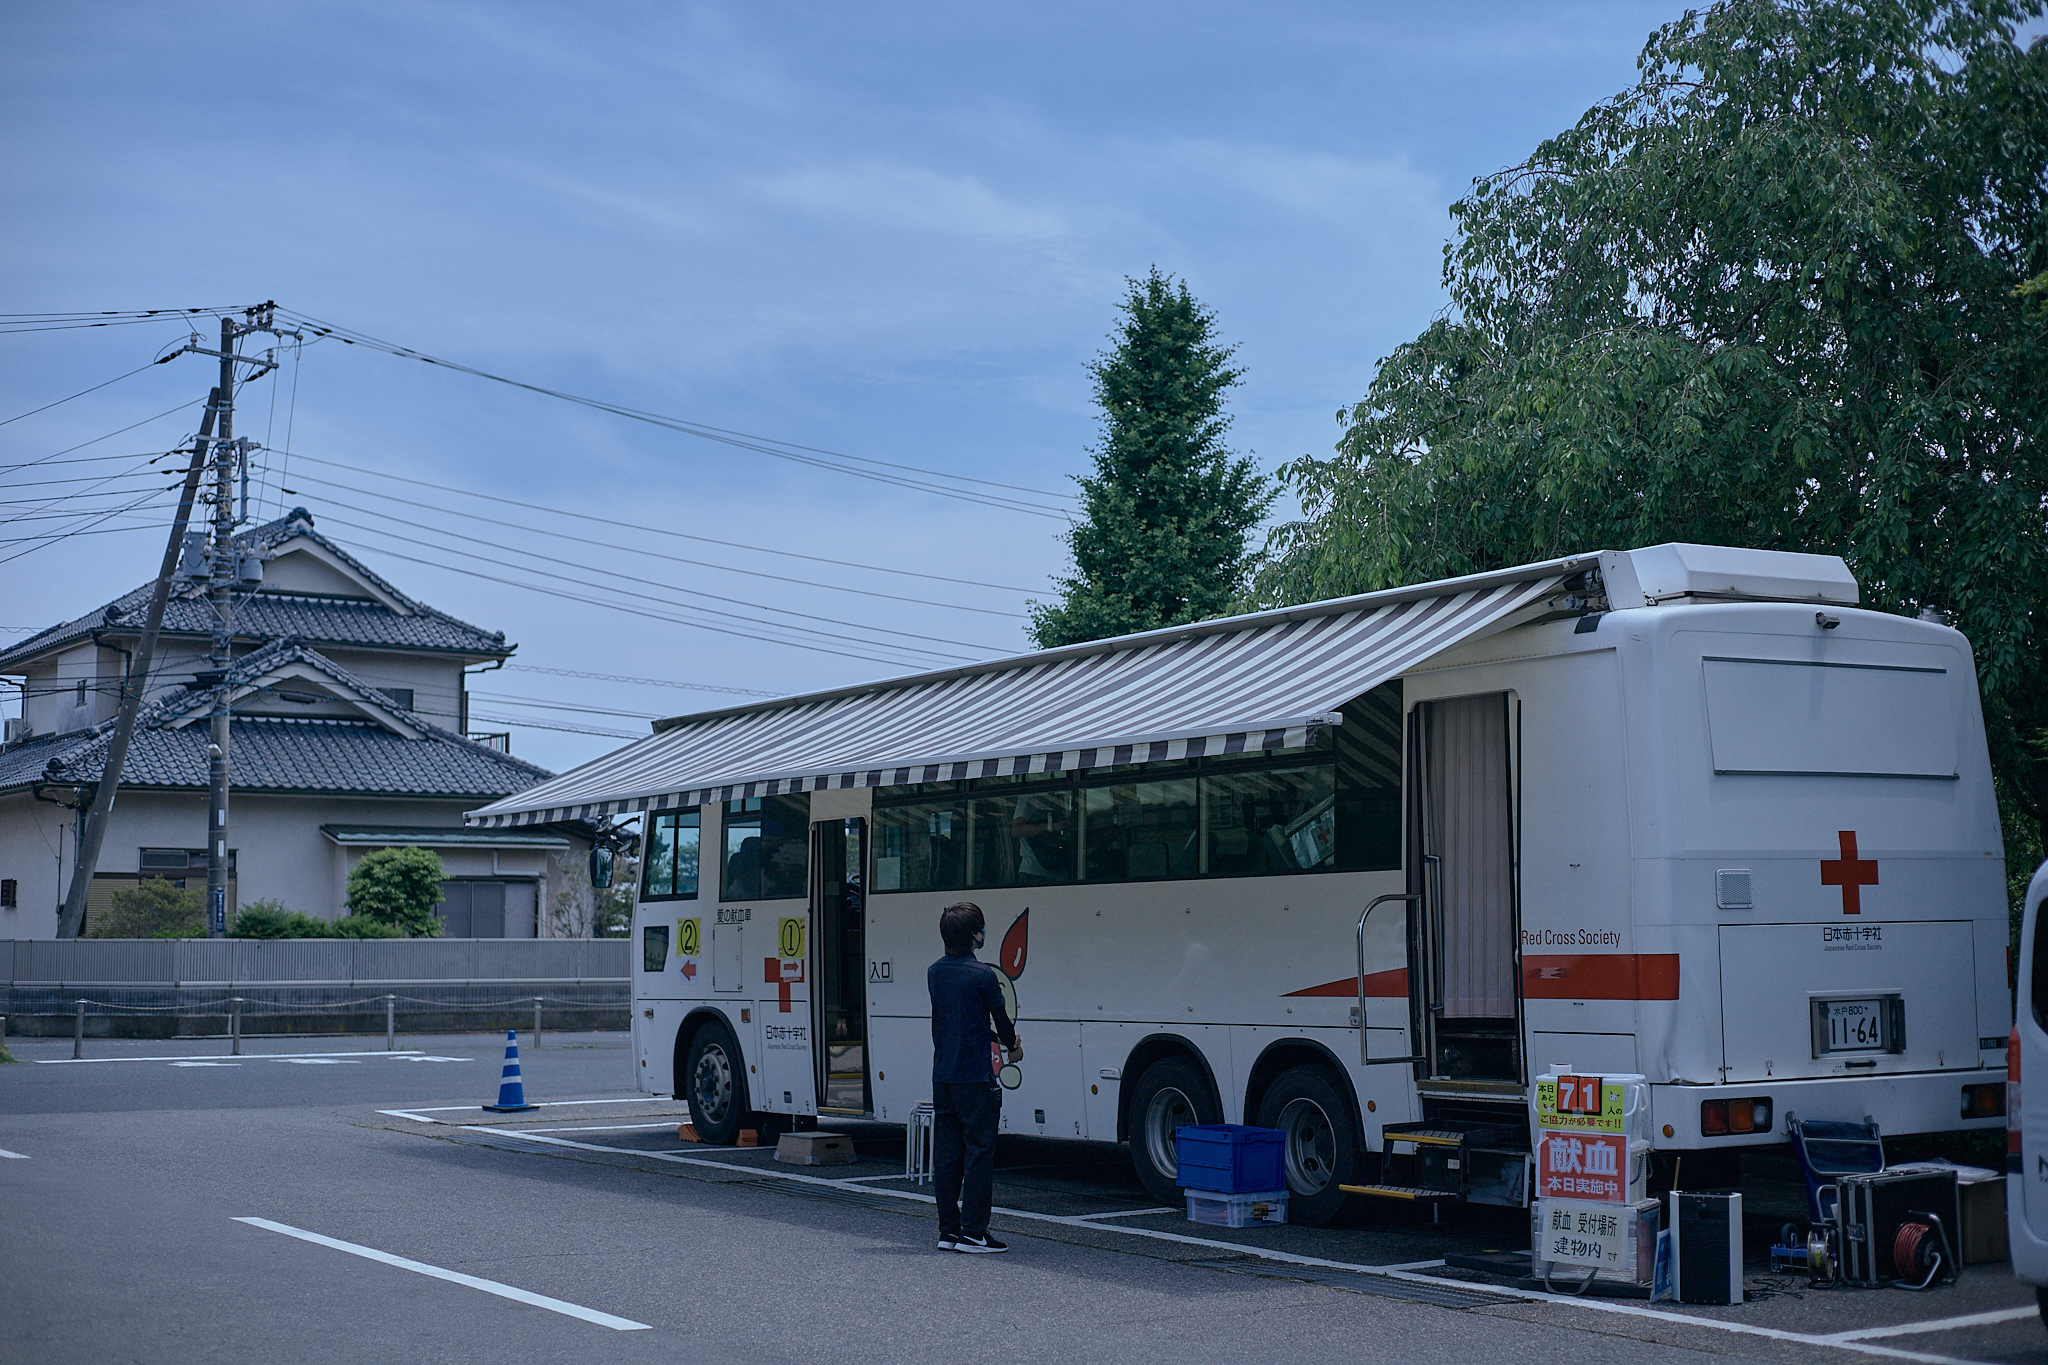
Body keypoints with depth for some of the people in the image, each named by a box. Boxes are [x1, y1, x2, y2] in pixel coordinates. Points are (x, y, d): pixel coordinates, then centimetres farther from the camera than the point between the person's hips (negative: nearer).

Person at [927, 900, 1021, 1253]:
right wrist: (1013, 1045, 21)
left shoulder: (934, 973, 8)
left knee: (946, 1154, 10)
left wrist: (1005, 1038, 20)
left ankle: (948, 1230, 14)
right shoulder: (982, 974, -12)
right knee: (979, 1151, -2)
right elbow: (1001, 1018, 0)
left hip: (942, 1076, 7)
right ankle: (972, 1233, -3)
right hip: (975, 1078, -7)